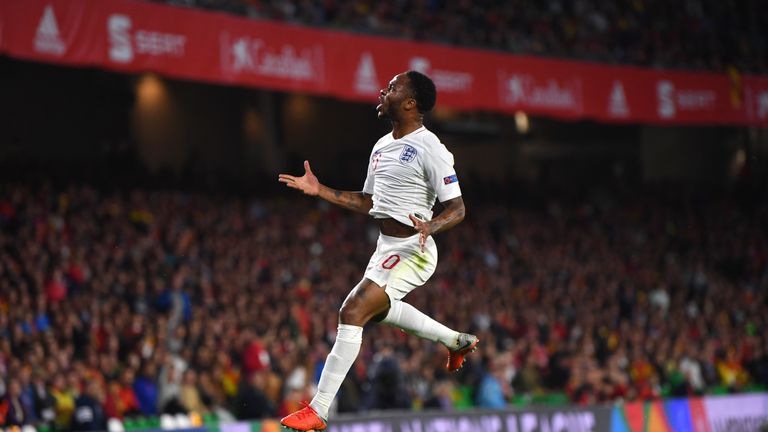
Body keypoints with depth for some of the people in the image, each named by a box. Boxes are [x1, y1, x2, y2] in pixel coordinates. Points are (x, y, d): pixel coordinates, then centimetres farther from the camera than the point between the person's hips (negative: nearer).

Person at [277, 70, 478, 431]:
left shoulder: (430, 149, -17)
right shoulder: (382, 146, 10)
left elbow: (457, 209, -17)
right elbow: (368, 202, 20)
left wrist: (430, 226, -37)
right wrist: (320, 190, 13)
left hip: (411, 251, -10)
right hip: (386, 248, 10)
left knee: (352, 312, -20)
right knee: (373, 307, 31)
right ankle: (455, 340, 42)